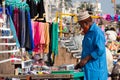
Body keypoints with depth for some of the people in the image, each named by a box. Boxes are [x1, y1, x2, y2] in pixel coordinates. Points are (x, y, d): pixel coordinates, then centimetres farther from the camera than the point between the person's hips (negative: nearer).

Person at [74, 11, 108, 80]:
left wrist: (86, 59, -21)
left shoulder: (97, 32, -14)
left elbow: (100, 50, -22)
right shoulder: (88, 33, 17)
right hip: (88, 68, 9)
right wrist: (80, 64, 17)